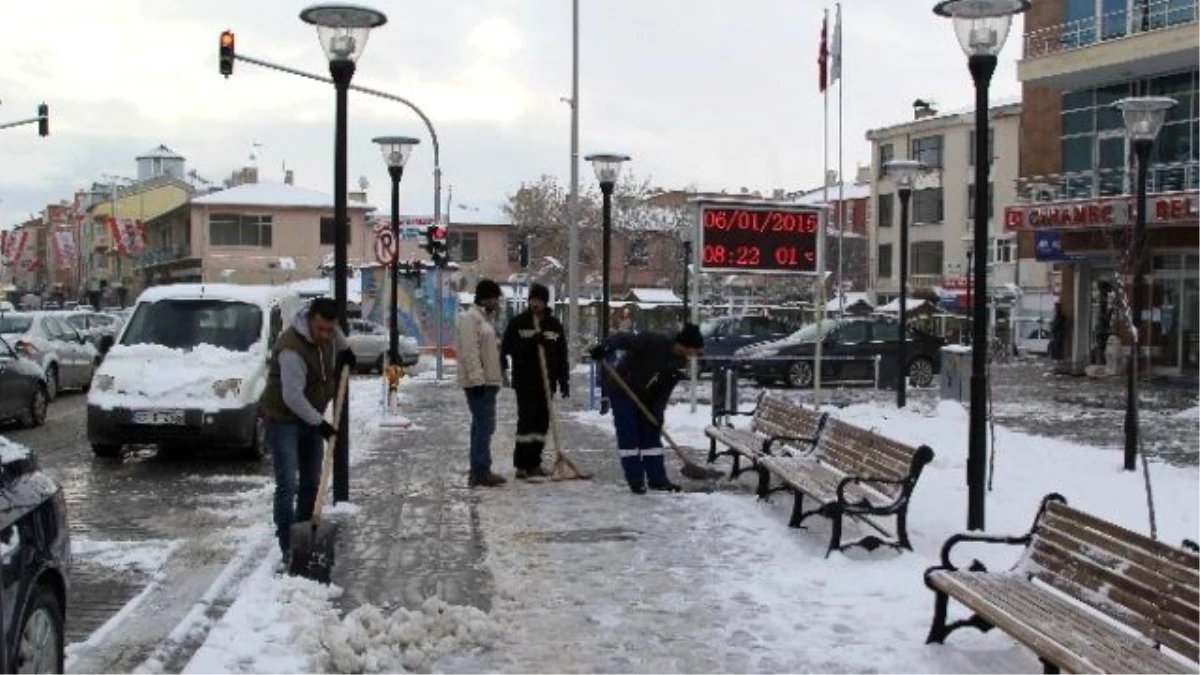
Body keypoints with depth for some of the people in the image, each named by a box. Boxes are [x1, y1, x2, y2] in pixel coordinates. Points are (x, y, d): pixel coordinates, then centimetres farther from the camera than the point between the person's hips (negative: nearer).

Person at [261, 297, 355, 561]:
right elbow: (292, 397, -29)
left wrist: (344, 348, 12)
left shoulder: (327, 333, -6)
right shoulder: (292, 349, -30)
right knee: (288, 485, -13)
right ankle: (288, 545, -10)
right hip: (284, 419, -8)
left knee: (311, 482, 12)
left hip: (311, 418, 8)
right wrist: (319, 423, -24)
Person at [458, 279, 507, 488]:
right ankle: (480, 472, -11)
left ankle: (478, 472, 17)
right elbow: (470, 352, -19)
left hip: (489, 381, 11)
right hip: (479, 382, -11)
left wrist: (499, 375, 23)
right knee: (484, 425, -12)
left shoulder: (485, 318, 21)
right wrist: (477, 378, -23)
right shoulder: (471, 317, -11)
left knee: (483, 426, 12)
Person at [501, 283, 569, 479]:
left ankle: (534, 463, 14)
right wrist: (531, 342, -21)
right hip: (524, 382, -4)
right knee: (526, 421, -8)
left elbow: (562, 356, 11)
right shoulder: (517, 323, 1)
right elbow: (507, 347, -9)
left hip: (546, 383, 4)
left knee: (542, 422, 6)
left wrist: (564, 381, 6)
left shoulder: (554, 325, 10)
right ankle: (521, 464, -4)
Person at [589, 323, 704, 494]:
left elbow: (664, 391, -4)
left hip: (645, 398, 7)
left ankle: (657, 478, 14)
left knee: (652, 434, 7)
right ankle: (635, 480, 2)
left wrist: (657, 413, -12)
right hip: (622, 393, -7)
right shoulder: (653, 343, -28)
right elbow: (623, 339, -31)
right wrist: (604, 348, -47)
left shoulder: (679, 364, -6)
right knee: (628, 437, -5)